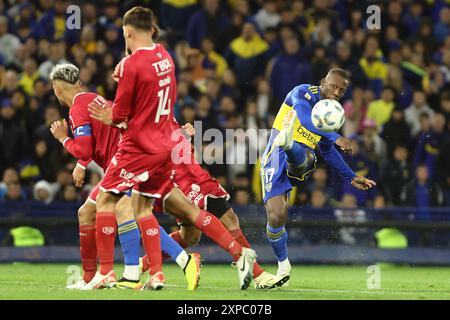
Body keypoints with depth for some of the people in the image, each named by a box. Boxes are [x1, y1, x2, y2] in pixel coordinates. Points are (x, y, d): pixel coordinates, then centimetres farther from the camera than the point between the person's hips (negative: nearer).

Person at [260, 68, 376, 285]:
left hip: (300, 161, 4)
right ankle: (283, 264, 8)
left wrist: (351, 177, 28)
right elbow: (306, 120, -26)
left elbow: (328, 151, 29)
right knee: (276, 216, -14)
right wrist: (335, 138, -38)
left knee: (299, 156, -34)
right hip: (275, 159, -4)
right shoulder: (303, 93, -4)